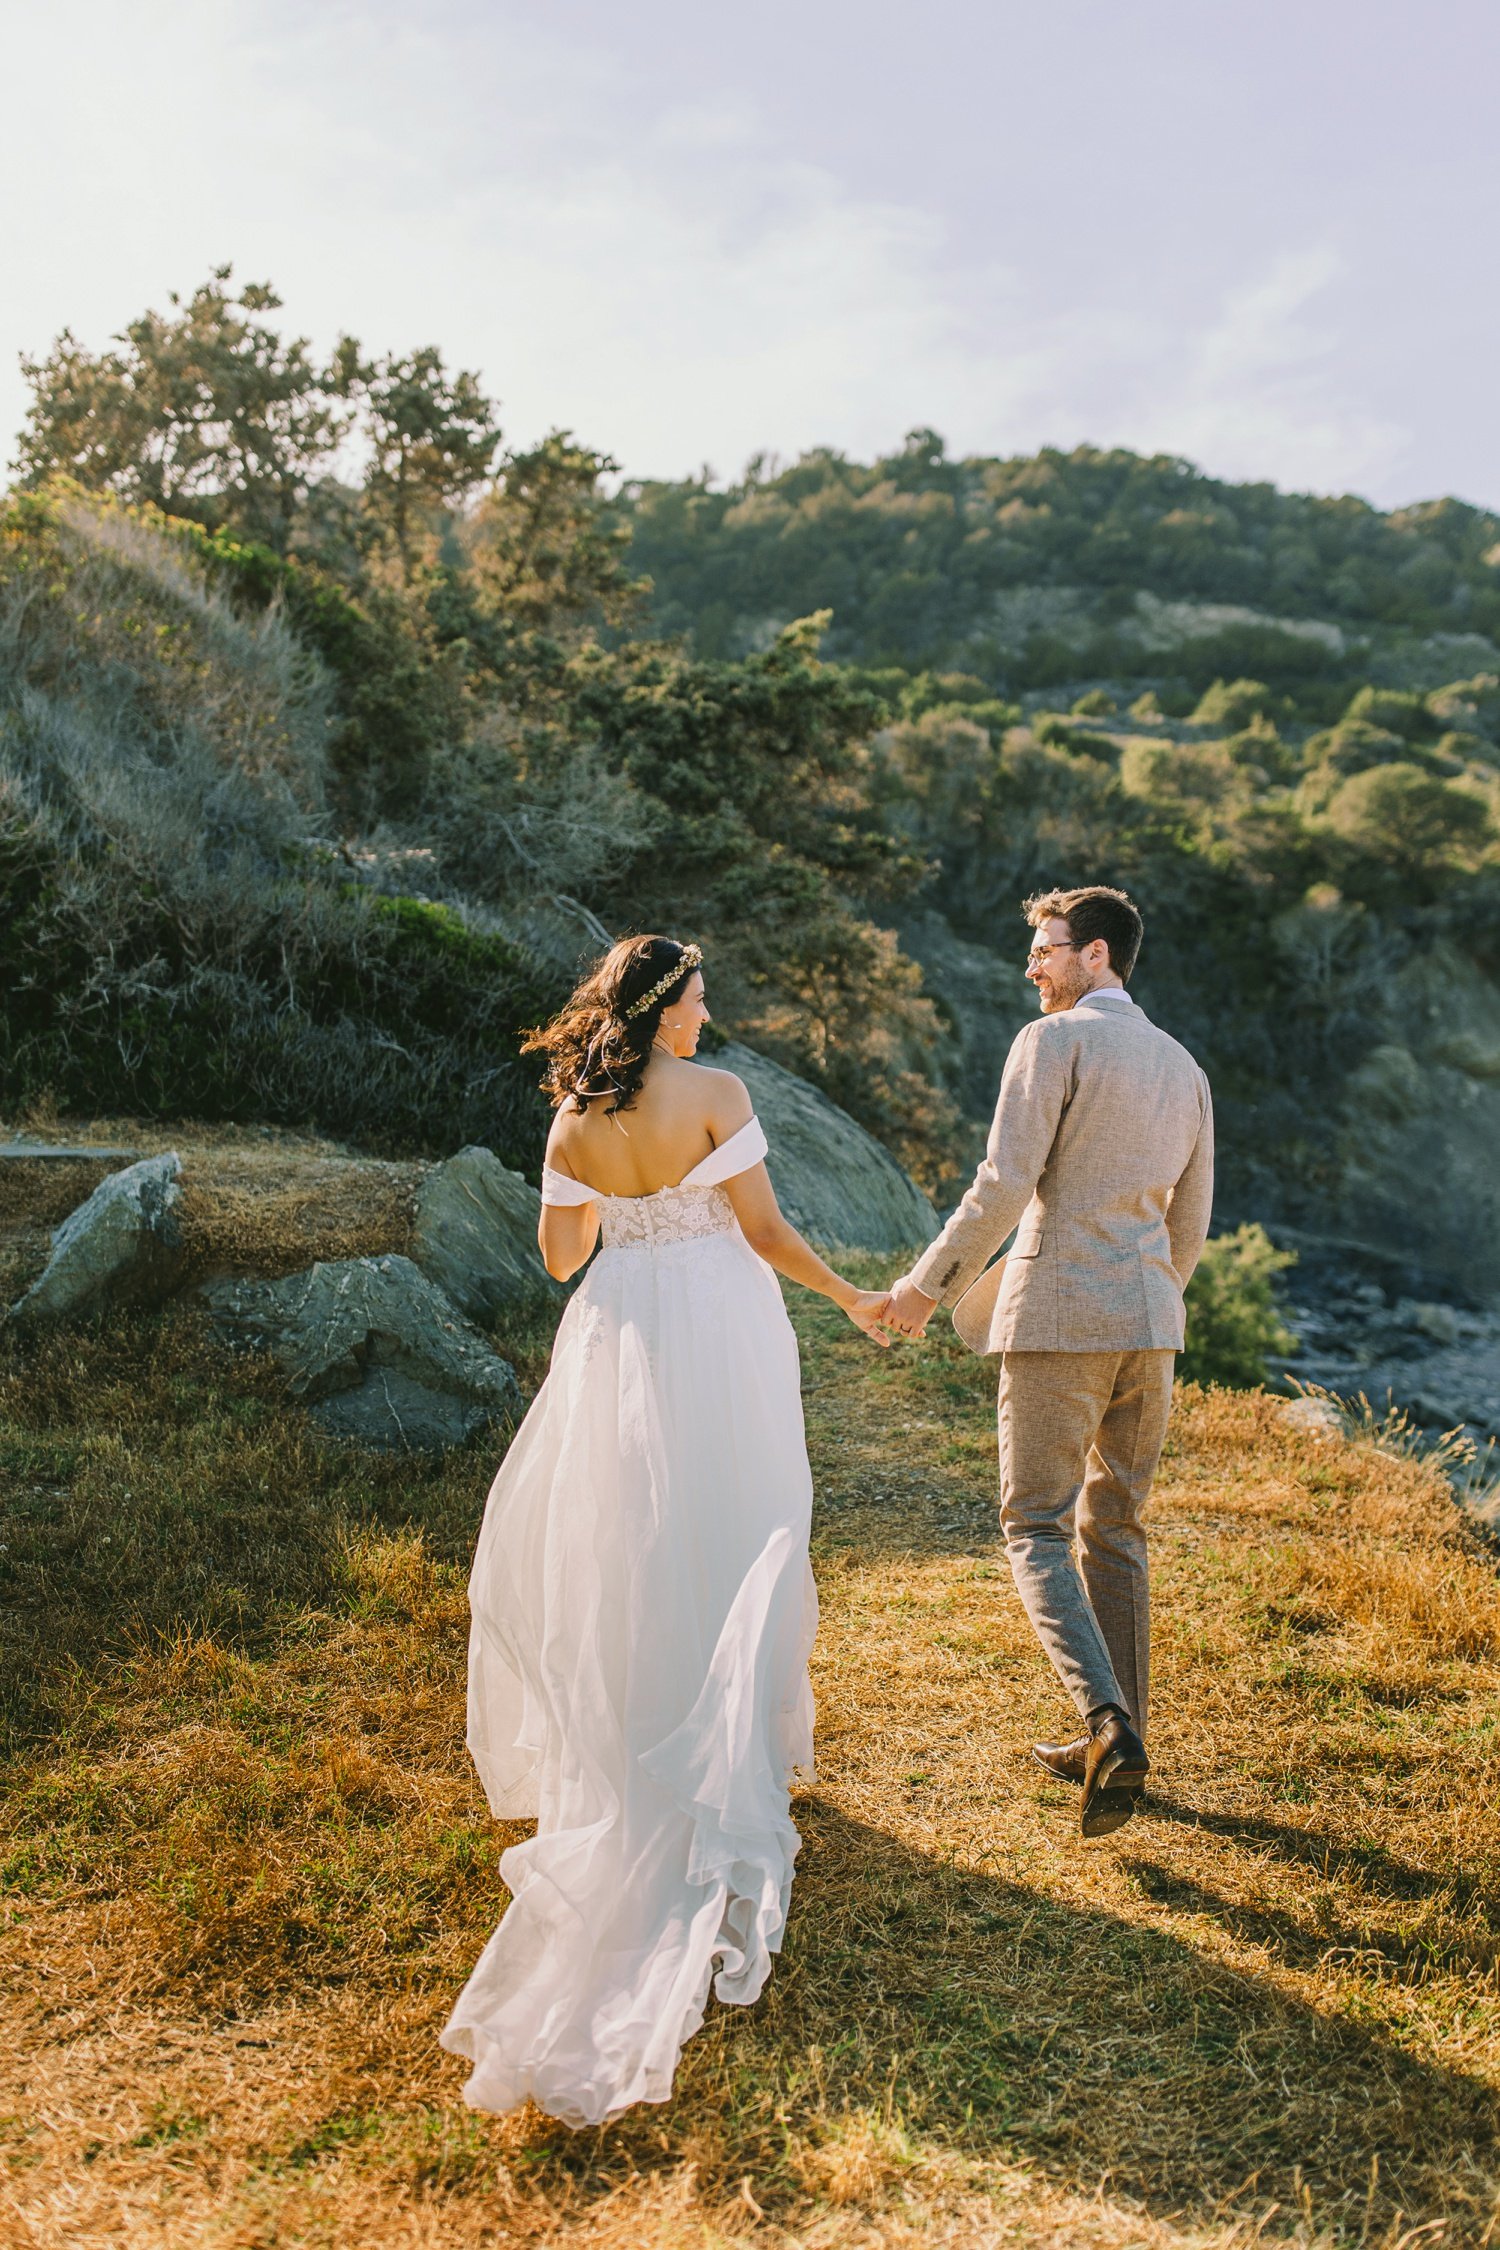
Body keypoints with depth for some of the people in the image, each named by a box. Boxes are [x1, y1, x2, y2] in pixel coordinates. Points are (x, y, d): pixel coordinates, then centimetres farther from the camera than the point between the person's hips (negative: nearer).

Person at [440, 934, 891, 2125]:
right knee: (729, 1544, 9)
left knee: (617, 1544, 16)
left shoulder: (573, 1123, 0)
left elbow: (560, 1252, 6)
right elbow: (763, 1229, -11)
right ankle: (731, 1770, 15)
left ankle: (616, 1755, 26)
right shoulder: (715, 1094, -11)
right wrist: (851, 1298, 1)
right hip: (721, 1326, -3)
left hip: (621, 1338, 3)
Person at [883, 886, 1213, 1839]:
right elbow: (1191, 1229, 18)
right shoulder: (1184, 1067, 15)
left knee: (1037, 1528, 0)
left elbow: (1003, 1187, -16)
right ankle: (1117, 1742, 21)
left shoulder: (1054, 1041, -7)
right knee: (1116, 1529, 15)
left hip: (1059, 1318, -7)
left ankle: (1111, 1726, -15)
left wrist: (928, 1285, -6)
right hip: (1151, 1324, 7)